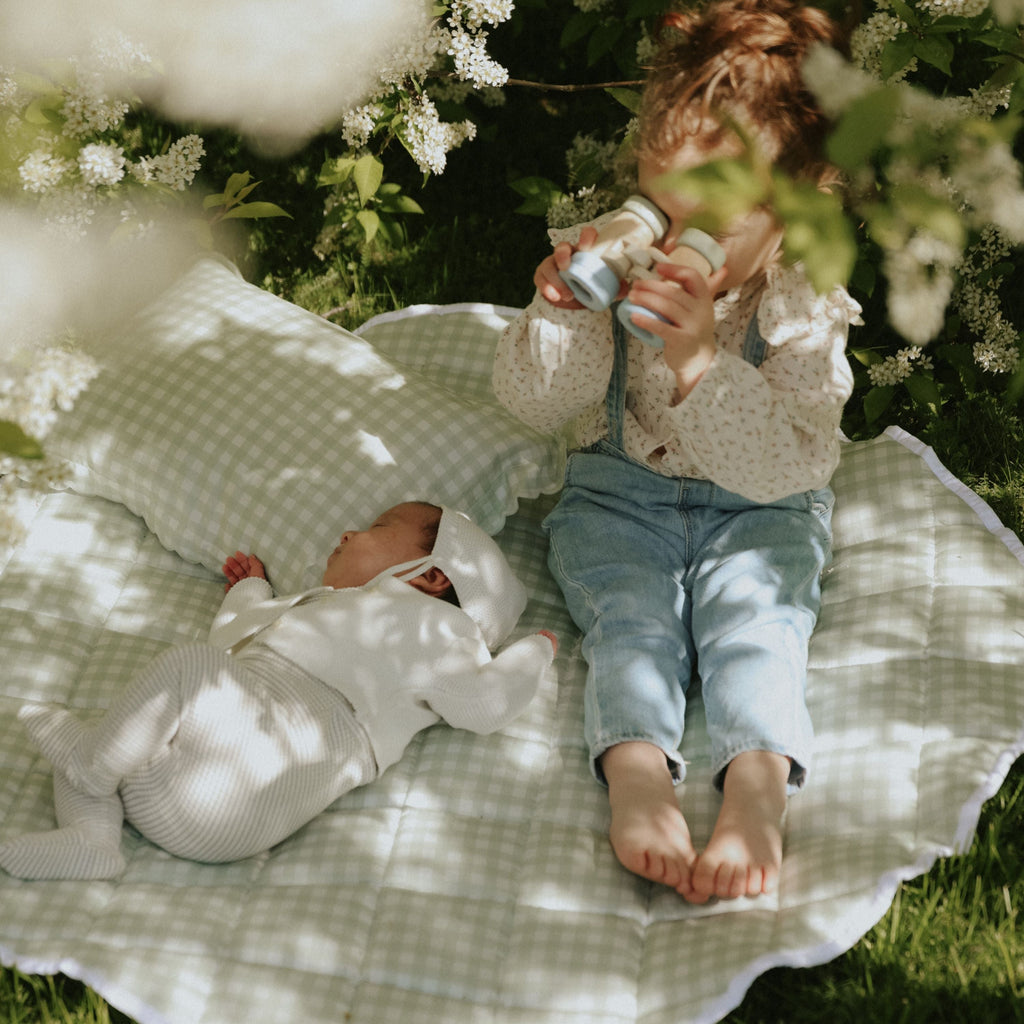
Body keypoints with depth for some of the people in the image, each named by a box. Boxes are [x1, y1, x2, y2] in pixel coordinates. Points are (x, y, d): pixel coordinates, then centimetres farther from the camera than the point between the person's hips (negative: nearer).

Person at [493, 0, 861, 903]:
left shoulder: (806, 310, -15)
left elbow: (788, 469, -24)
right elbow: (530, 402, -7)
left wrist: (701, 363, -38)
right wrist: (560, 313, -28)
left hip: (759, 513, -1)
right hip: (619, 494, 1)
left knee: (754, 617, -27)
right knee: (629, 619, -24)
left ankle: (758, 786, -41)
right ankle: (637, 772, -42)